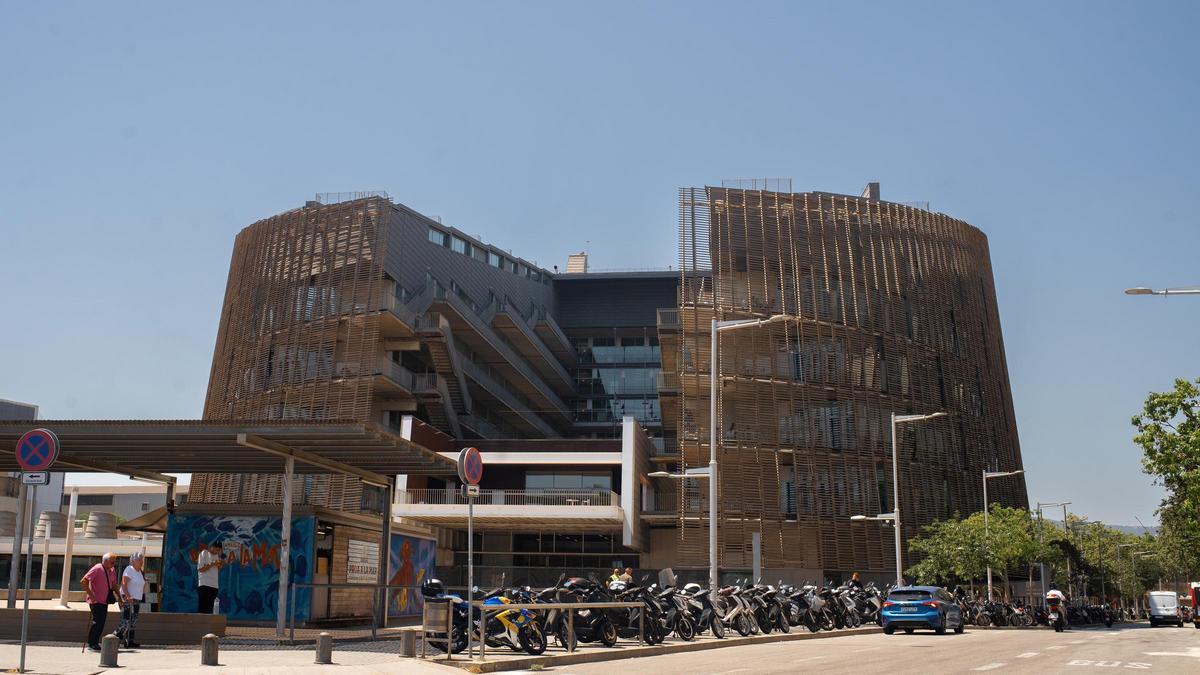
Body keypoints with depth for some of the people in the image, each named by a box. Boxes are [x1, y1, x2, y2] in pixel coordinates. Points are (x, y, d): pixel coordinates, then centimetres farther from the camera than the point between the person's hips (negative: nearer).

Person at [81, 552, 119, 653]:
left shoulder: (112, 571, 9)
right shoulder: (97, 569, -14)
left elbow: (114, 584, 22)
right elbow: (83, 582, -18)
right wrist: (90, 595, -21)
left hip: (104, 601, 8)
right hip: (96, 601, -8)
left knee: (101, 622, 8)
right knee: (97, 621, -13)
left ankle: (95, 643, 17)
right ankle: (91, 644, -6)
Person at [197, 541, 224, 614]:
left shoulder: (217, 555, 17)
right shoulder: (204, 553, -2)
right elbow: (200, 569, -9)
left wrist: (221, 565, 2)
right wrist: (212, 564, -15)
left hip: (214, 585, 6)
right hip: (205, 584, -6)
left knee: (210, 608, 3)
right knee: (203, 608, -10)